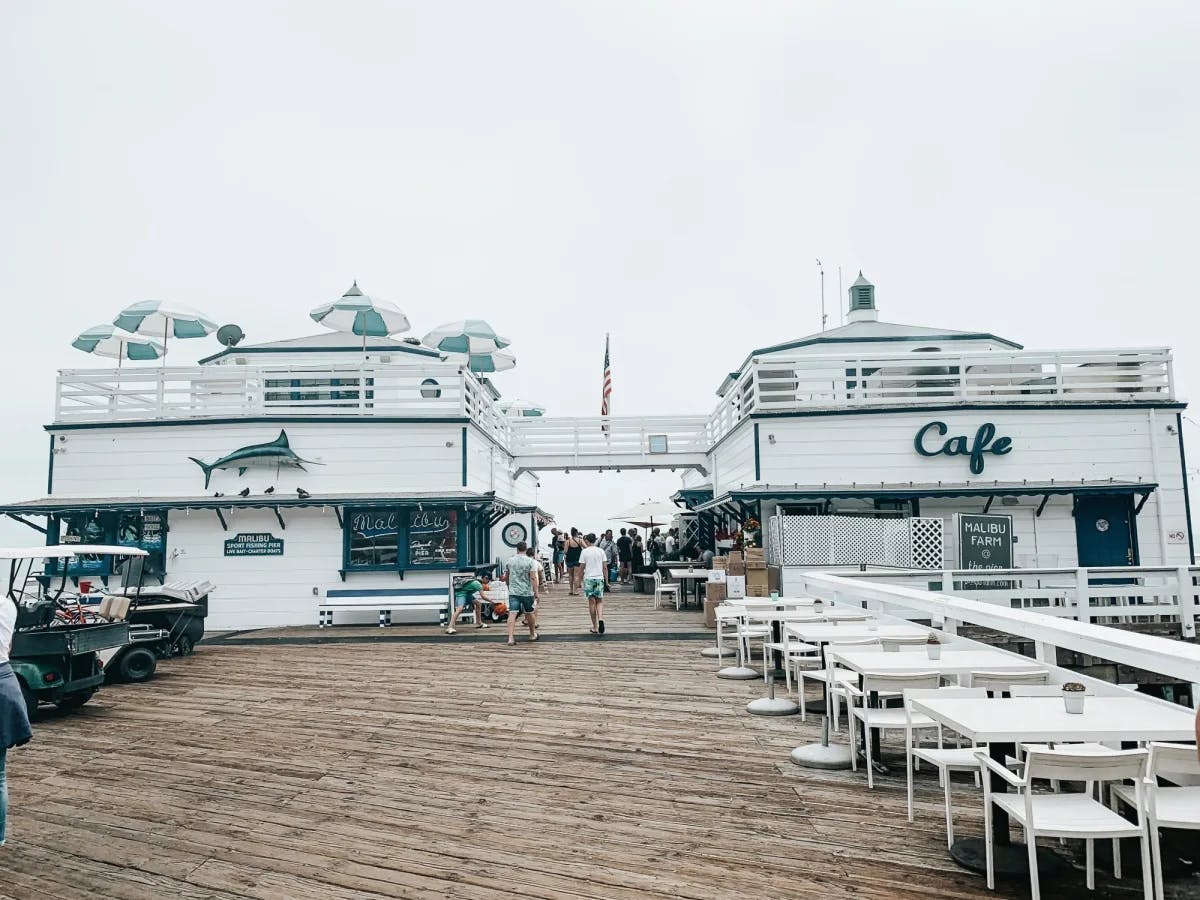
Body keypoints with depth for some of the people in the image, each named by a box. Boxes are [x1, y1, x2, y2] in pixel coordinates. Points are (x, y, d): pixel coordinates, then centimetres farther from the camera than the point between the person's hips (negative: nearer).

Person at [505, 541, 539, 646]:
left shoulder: (510, 561, 6)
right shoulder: (530, 561, -6)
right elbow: (533, 578, -13)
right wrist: (536, 592, -10)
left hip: (513, 591, 2)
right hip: (526, 592, -2)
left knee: (512, 614, -6)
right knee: (530, 613, 15)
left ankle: (510, 638, -16)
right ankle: (532, 635, 31)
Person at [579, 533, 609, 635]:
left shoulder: (584, 552, -2)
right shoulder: (601, 551, 4)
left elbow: (581, 567, -2)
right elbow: (605, 567, 3)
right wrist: (606, 580, 11)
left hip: (589, 578, -2)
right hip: (599, 578, 2)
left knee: (592, 602, 4)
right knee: (599, 601, 11)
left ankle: (595, 627, 7)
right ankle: (600, 619, -15)